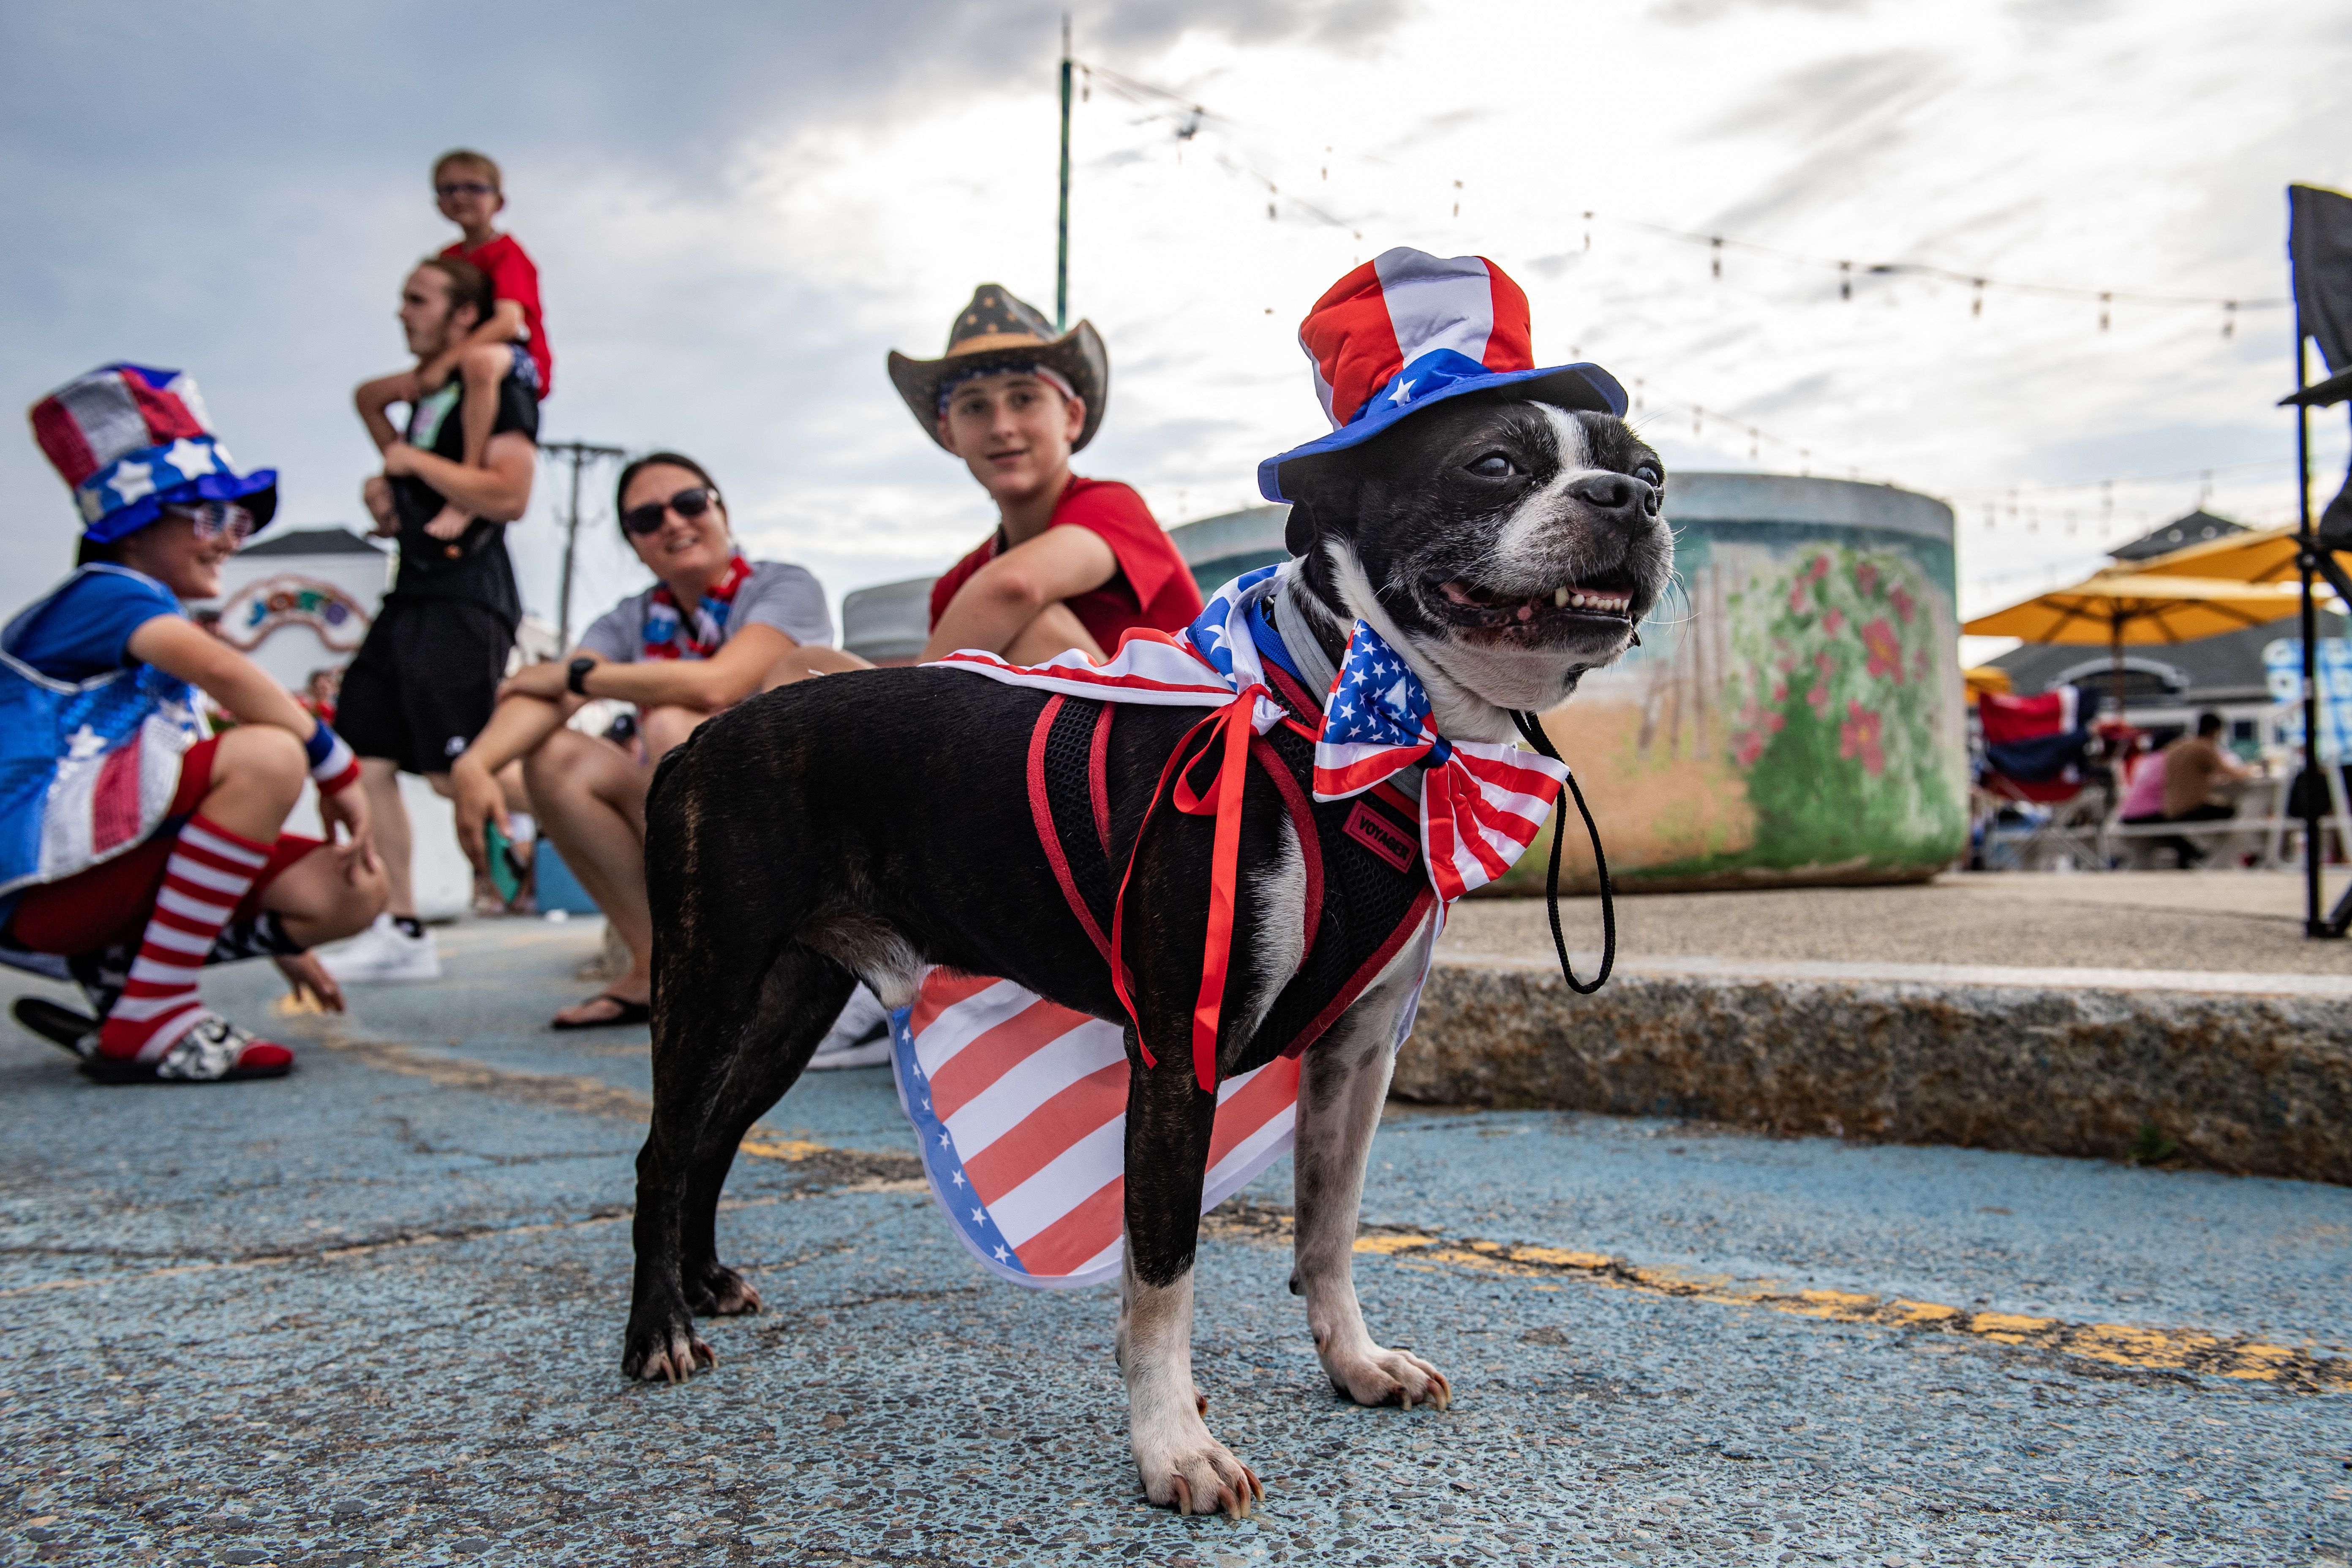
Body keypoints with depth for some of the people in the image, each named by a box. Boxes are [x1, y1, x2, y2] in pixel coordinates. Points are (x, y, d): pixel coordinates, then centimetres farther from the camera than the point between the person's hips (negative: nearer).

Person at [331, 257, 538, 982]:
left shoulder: (500, 387, -6)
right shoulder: (425, 395, 21)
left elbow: (509, 495, -21)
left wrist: (414, 461, -11)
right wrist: (384, 494, 9)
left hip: (465, 600, -10)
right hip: (413, 595, 10)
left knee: (459, 775, -14)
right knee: (360, 759, 5)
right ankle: (400, 932, 10)